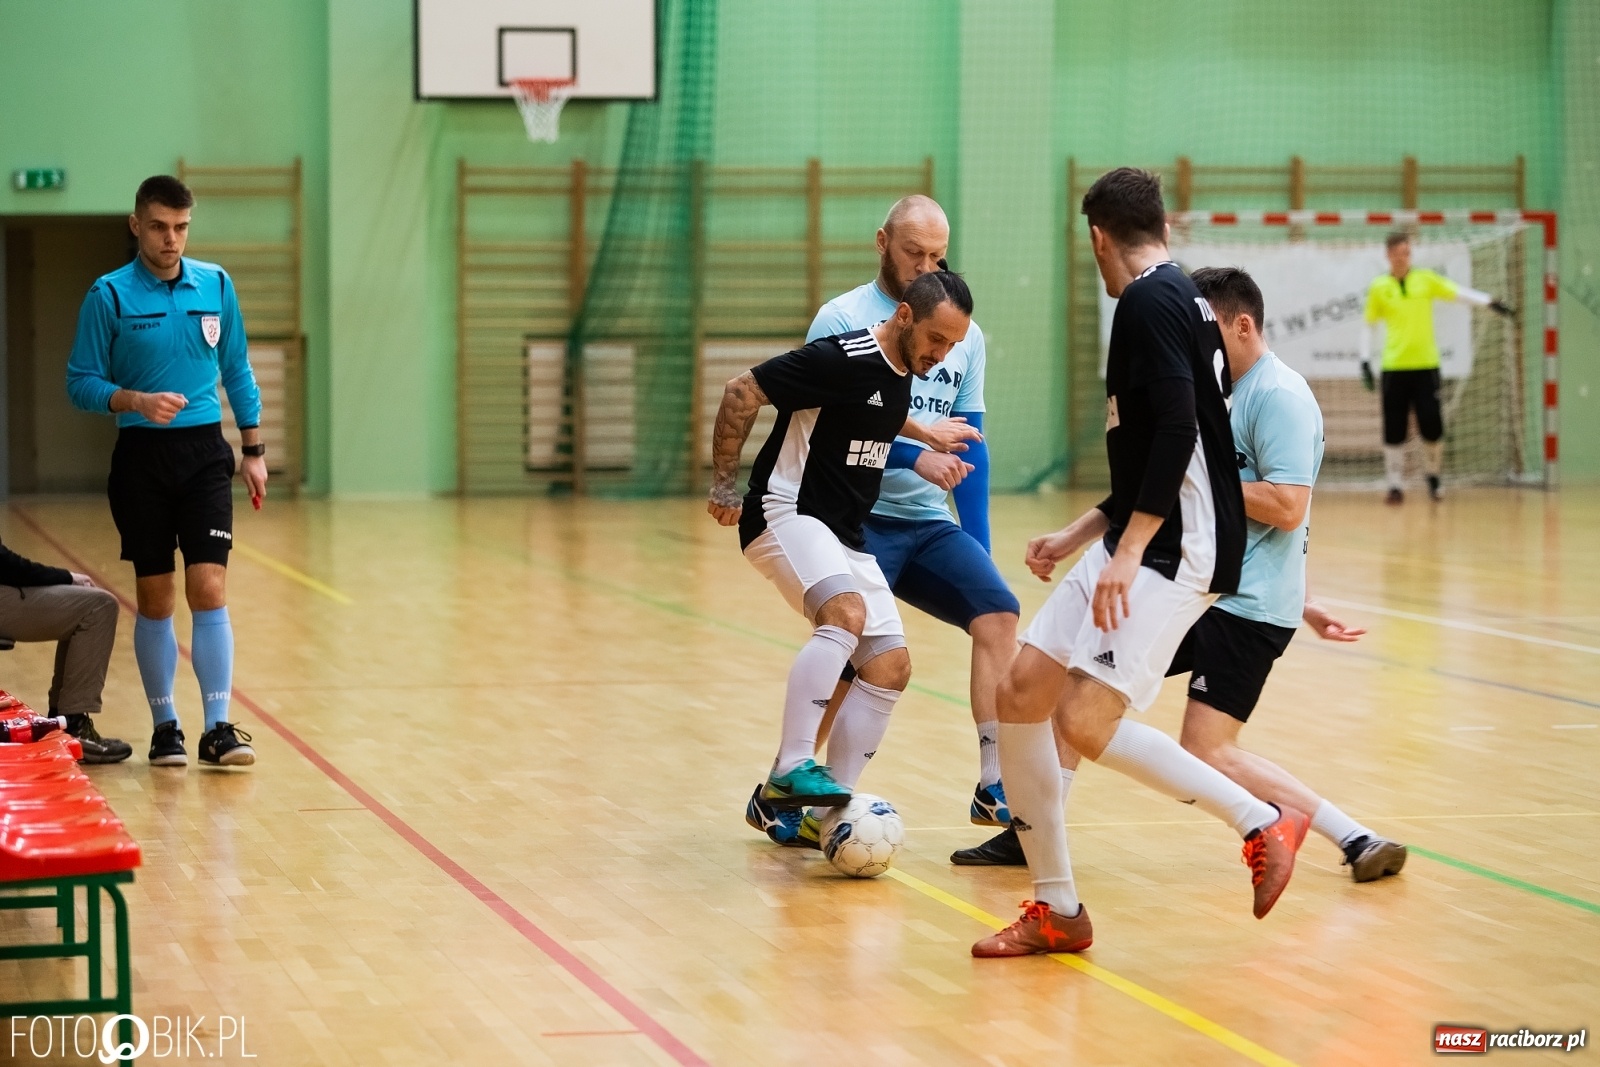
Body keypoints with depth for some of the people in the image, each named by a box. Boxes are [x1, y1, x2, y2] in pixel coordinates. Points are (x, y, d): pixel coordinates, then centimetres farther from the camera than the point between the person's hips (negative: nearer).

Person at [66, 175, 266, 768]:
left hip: (204, 454, 1)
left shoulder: (215, 284, 5)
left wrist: (254, 451, 10)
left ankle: (218, 728, -7)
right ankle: (164, 726, 15)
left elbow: (237, 370, 13)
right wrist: (135, 401, -21)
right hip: (141, 457, -1)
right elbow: (81, 382, -3)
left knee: (209, 589, -8)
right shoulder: (109, 295, -4)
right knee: (155, 600, 4)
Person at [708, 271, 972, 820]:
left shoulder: (901, 374, 8)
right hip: (786, 514, -9)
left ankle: (831, 804, 6)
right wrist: (723, 485, -13)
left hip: (844, 536, 9)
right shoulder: (843, 358, -18)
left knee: (890, 666, 1)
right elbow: (741, 392, -16)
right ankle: (790, 771, -34)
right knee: (846, 613, -33)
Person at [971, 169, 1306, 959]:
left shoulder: (1150, 302, -11)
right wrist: (1082, 532, 28)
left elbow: (1178, 432, -24)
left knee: (1086, 723, -18)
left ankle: (1263, 824, -2)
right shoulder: (1181, 299, 19)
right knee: (1021, 693, 2)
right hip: (1142, 542, 10)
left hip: (1179, 550, -10)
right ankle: (1056, 910, 8)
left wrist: (1128, 550, -25)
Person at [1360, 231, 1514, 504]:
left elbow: (1458, 292, -5)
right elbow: (1370, 326, 12)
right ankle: (1395, 485, 9)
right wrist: (1365, 360, 4)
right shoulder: (1378, 287, 5)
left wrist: (1489, 302, -19)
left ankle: (1434, 476, 20)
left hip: (1426, 365, 0)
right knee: (1394, 430, -1)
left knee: (1431, 426, -3)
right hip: (1394, 367, 0)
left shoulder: (1426, 279, 4)